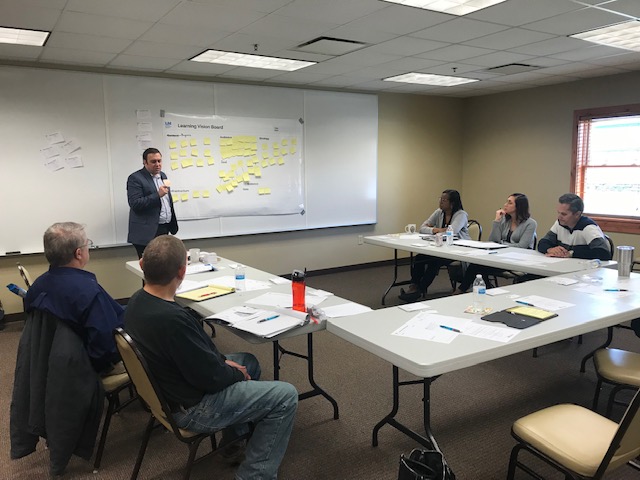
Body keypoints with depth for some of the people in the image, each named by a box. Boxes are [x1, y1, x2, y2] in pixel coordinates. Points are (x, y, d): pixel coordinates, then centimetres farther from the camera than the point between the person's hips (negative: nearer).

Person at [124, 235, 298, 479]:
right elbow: (211, 378, -25)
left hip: (172, 388, 9)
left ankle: (233, 443, 33)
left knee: (249, 361, 25)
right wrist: (236, 373, -6)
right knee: (286, 396, -4)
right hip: (191, 408, -9)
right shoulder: (172, 319, -36)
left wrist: (222, 360, 3)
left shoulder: (138, 301, -5)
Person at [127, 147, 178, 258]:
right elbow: (135, 204, -18)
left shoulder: (162, 175, 14)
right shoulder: (135, 178, -9)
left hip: (164, 229, 7)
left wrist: (173, 224, 19)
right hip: (147, 233, -7)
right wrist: (157, 195, -24)